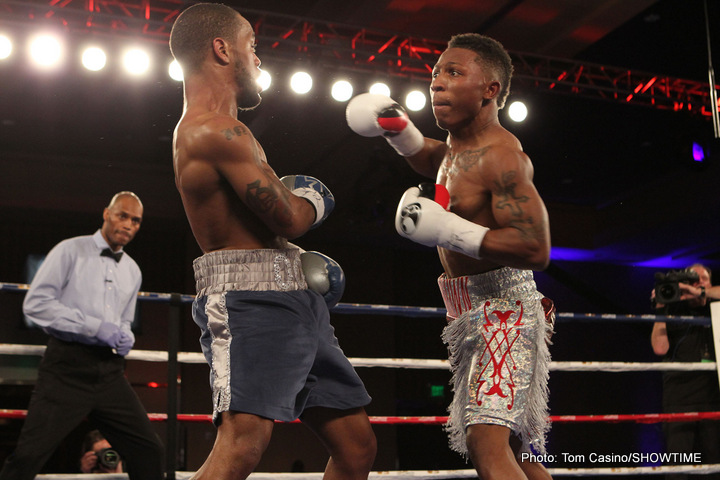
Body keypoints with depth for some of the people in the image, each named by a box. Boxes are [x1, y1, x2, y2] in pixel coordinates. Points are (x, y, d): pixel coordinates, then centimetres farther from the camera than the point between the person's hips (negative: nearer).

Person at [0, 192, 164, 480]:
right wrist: (95, 326, -15)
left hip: (110, 371, 5)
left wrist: (125, 337, 5)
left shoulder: (133, 271, 18)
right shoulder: (70, 251, 0)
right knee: (28, 456, -10)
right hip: (68, 365, -5)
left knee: (149, 451, 2)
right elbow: (35, 303, -9)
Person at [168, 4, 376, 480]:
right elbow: (289, 217, -16)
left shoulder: (216, 128, 21)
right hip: (251, 301, -10)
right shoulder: (217, 131, -13)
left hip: (295, 301, 11)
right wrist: (314, 200, 7)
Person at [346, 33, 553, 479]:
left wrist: (447, 230, -25)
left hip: (502, 307, -10)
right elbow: (429, 161, 37)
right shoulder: (456, 147, 12)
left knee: (486, 442, -25)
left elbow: (535, 249, -26)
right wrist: (398, 128, 15)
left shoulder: (500, 155, -17)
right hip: (473, 310, 10)